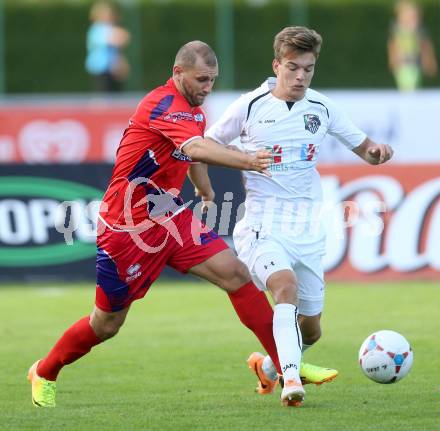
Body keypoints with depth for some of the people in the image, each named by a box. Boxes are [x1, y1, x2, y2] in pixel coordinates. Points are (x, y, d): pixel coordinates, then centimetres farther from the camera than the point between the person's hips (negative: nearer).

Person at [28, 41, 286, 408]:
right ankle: (44, 374, 31)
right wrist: (247, 161, -54)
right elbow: (196, 149, -42)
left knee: (236, 275, -9)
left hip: (170, 218, 8)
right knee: (107, 323, 6)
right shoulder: (163, 104, -23)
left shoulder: (195, 112, 7)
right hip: (126, 226, -8)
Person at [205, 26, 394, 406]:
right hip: (262, 227, -4)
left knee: (310, 330, 9)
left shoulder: (322, 108, 5)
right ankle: (291, 379, -39)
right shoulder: (251, 106, -4)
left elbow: (364, 149, 14)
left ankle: (268, 366, 39)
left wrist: (377, 152, -9)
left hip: (307, 230, 4)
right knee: (286, 285, -34)